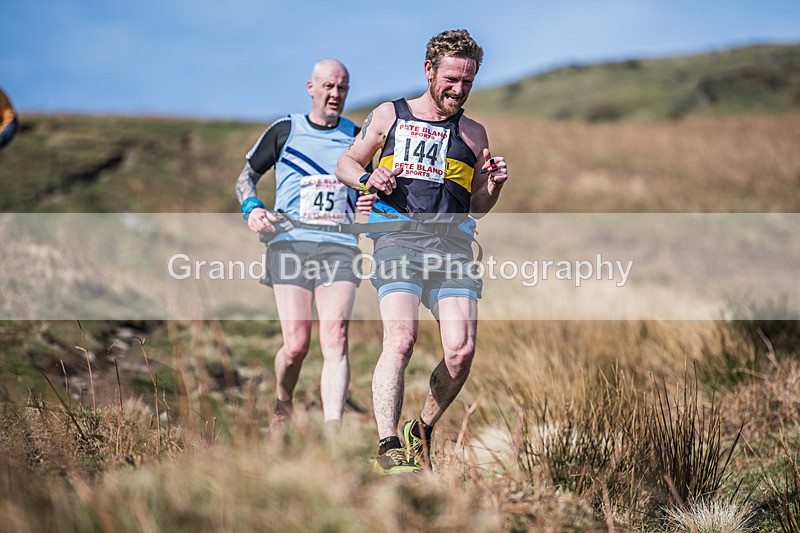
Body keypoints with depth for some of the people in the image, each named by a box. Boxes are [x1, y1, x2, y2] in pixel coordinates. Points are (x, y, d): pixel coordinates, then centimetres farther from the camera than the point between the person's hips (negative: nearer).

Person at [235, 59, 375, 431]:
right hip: (290, 243, -1)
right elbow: (246, 177, 17)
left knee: (335, 337, -18)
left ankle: (333, 431, -27)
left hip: (340, 247, 1)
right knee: (296, 344, -8)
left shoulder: (357, 136, 15)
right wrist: (252, 208, -3)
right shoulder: (284, 131, 10)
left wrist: (369, 203, 3)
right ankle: (282, 407, 23)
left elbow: (370, 188, 27)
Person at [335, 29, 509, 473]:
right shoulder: (388, 116, 13)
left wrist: (493, 184, 1)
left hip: (453, 244, 3)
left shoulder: (473, 133, 19)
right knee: (400, 339, -23)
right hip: (398, 240, -2)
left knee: (461, 350, -11)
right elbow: (345, 164, 20)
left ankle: (422, 433, 12)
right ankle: (388, 448, -21)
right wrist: (368, 178, -2)